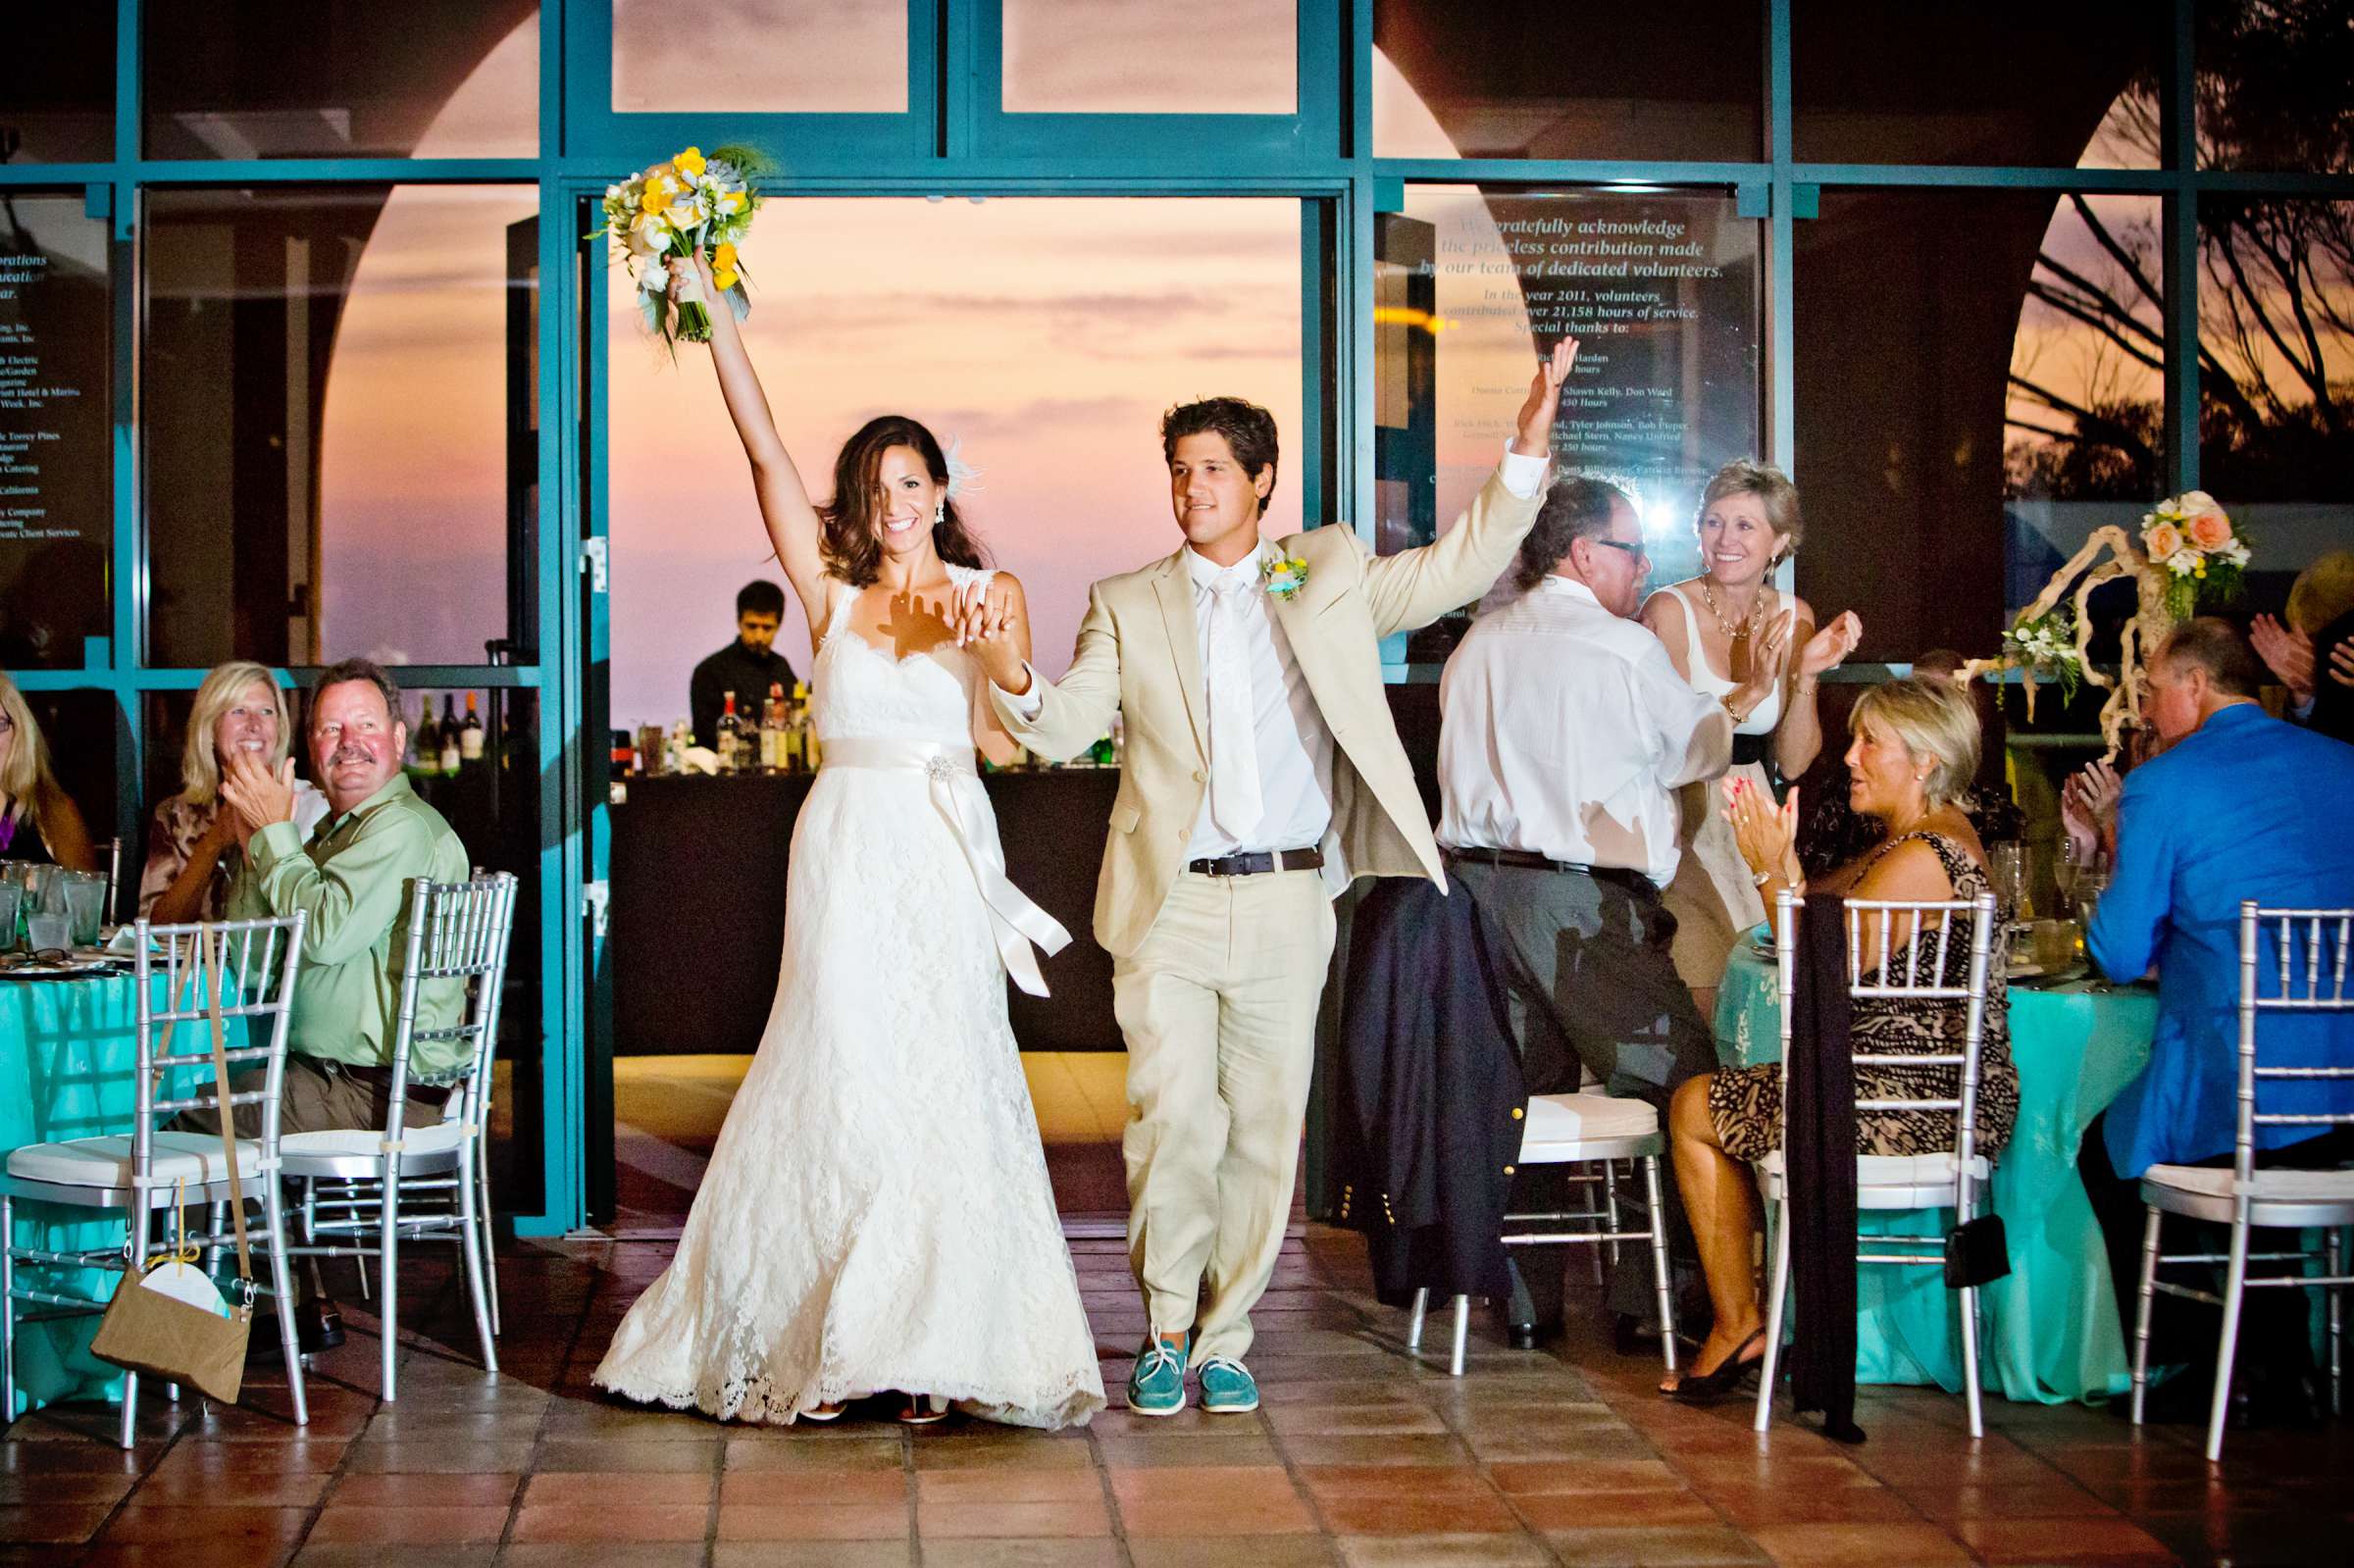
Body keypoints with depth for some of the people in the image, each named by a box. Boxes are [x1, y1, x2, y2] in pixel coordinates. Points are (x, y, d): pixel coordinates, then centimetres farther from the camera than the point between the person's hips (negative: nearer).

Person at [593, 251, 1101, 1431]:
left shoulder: (989, 596, 8)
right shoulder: (831, 593, 9)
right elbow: (766, 454, 2)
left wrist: (982, 640, -20)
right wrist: (712, 314, -3)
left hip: (949, 860, 0)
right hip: (849, 854, 1)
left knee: (943, 1087, -2)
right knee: (841, 1080, -1)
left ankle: (935, 1342, 3)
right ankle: (825, 1342, 5)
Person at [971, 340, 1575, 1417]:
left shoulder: (1330, 576, 11)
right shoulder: (1128, 605, 9)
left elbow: (1460, 569, 11)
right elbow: (1067, 727, 1)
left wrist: (1527, 451, 1)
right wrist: (1013, 679, -21)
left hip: (1287, 901, 1)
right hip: (1169, 904, -1)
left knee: (1264, 1129, 4)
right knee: (1174, 1121, -9)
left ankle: (1224, 1339, 18)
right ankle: (1167, 1332, 10)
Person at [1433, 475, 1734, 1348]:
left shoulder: (1477, 645, 12)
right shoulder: (1624, 649, -6)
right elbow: (1702, 744, 6)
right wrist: (1748, 694, 27)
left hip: (1476, 881, 7)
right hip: (1581, 898, -7)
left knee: (1521, 1086, 14)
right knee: (1678, 1084, 2)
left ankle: (1524, 1296, 16)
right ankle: (1652, 1294, 2)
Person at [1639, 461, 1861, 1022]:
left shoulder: (1791, 617, 4)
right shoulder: (1670, 610, -11)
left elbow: (1792, 763, 2)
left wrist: (1806, 674, -11)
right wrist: (1749, 694, -24)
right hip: (1681, 825, -5)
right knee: (1692, 1008, -10)